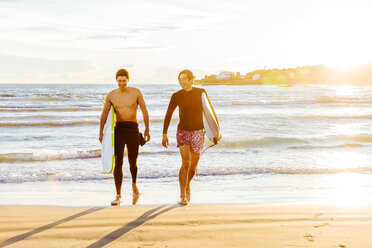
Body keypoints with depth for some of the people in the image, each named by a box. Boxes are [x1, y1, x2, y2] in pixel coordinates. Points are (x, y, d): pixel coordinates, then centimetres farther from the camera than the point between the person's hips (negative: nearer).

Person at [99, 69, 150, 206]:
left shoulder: (136, 92, 2)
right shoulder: (111, 95, 6)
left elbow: (144, 111, 5)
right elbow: (104, 114, 8)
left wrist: (147, 130, -1)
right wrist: (101, 132, -1)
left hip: (132, 128, 0)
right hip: (118, 129, 0)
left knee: (133, 162, 6)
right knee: (118, 162, -6)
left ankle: (134, 184, 37)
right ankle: (118, 196, -1)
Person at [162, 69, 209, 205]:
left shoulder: (201, 92, -1)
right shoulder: (176, 96, -3)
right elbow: (168, 115, 4)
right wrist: (164, 134, 0)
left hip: (198, 132, 2)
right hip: (183, 131, -1)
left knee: (193, 166, 9)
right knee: (186, 162, -19)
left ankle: (187, 186, 38)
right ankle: (183, 196, -13)